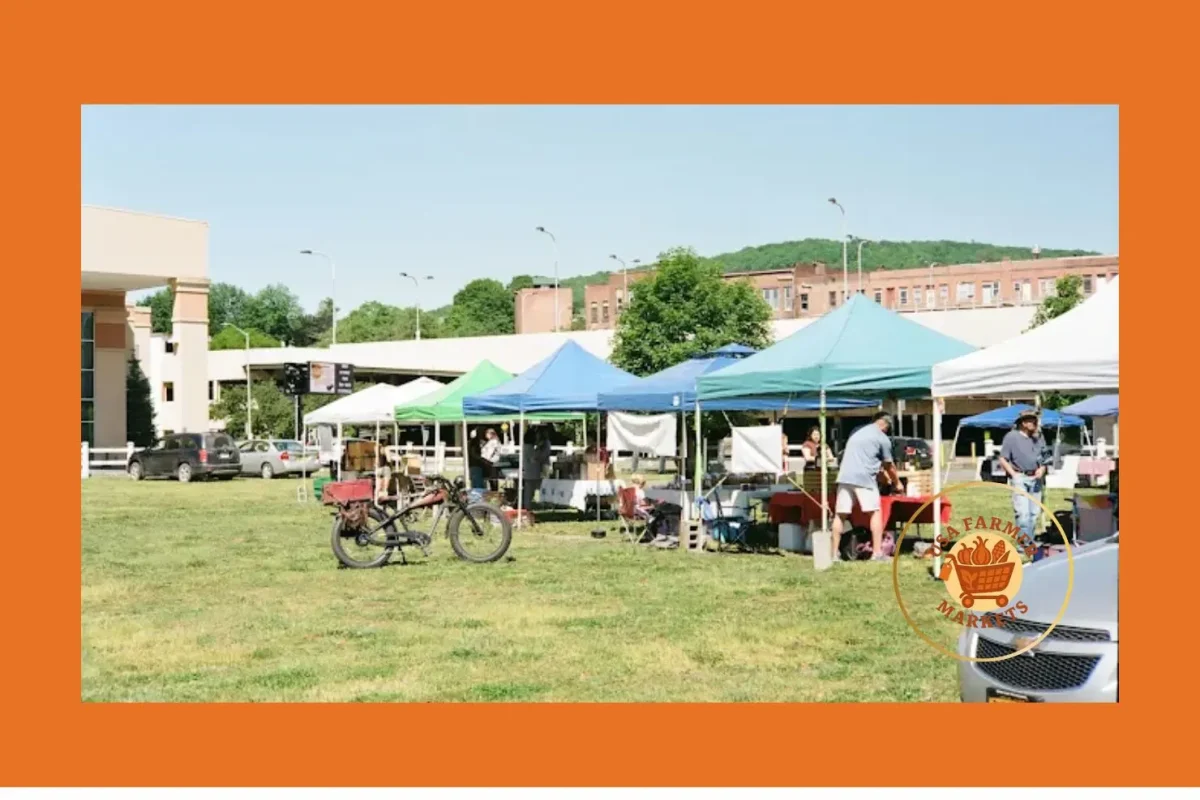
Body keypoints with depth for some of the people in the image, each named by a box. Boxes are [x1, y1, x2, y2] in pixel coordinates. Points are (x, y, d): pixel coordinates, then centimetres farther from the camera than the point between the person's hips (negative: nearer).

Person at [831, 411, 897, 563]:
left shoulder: (857, 431, 23)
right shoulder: (882, 438, 5)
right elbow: (889, 466, 13)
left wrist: (880, 472, 40)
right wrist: (896, 482, 30)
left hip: (844, 476, 5)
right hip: (864, 477, -5)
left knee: (840, 514, 8)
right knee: (875, 512, 5)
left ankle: (835, 553, 8)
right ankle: (877, 552, 2)